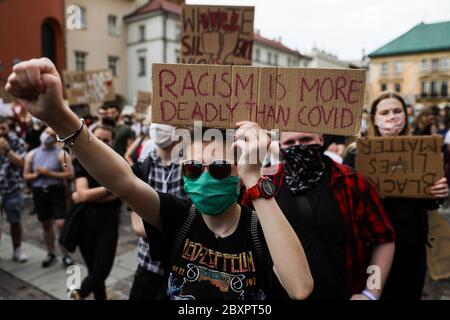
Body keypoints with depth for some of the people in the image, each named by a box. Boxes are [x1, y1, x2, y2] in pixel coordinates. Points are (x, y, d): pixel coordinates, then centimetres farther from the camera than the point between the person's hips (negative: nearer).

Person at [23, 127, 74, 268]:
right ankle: (51, 254, 28)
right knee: (46, 225, 13)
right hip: (39, 192, 4)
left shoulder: (61, 154, -5)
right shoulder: (32, 154, 7)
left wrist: (50, 173, -16)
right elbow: (25, 176, 10)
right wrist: (36, 175, -10)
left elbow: (70, 174, -11)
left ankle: (66, 254, 8)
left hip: (56, 191, -4)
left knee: (61, 224, -9)